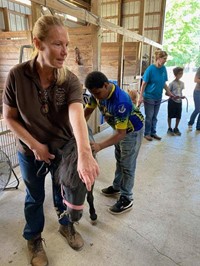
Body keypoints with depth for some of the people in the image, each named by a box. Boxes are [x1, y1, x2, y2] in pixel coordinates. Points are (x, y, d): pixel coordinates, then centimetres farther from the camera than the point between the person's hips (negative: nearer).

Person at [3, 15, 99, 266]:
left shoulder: (70, 80, -18)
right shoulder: (17, 75, -19)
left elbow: (76, 114, -36)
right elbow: (9, 117, -11)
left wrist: (84, 153, -52)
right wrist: (35, 145, -17)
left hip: (63, 149, 1)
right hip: (30, 152, 0)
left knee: (62, 192, 22)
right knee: (35, 197, 20)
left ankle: (66, 225, 52)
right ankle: (33, 238, 47)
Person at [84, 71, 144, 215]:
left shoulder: (120, 101, -40)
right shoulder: (99, 92, -16)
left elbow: (121, 133, -38)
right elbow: (87, 111, -8)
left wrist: (99, 146, -46)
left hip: (132, 130, -8)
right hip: (119, 128, 8)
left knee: (127, 165, 1)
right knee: (119, 160, 21)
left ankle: (127, 199, 17)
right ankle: (117, 186, 40)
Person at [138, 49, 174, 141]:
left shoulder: (164, 68, 0)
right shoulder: (150, 69, -16)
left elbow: (164, 83, 11)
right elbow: (144, 84, -13)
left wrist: (169, 92, 13)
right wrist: (141, 97, -16)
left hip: (158, 97, 5)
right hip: (149, 97, -5)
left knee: (154, 117, 15)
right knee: (149, 116, 6)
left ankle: (153, 132, 28)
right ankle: (147, 133, 21)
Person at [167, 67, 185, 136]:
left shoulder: (182, 83, 8)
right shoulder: (172, 83, -11)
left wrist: (182, 96, -2)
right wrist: (173, 96, -24)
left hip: (179, 101, 6)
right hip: (172, 101, -5)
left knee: (178, 116, 9)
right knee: (170, 116, 5)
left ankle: (176, 128, 25)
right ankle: (169, 129, 19)